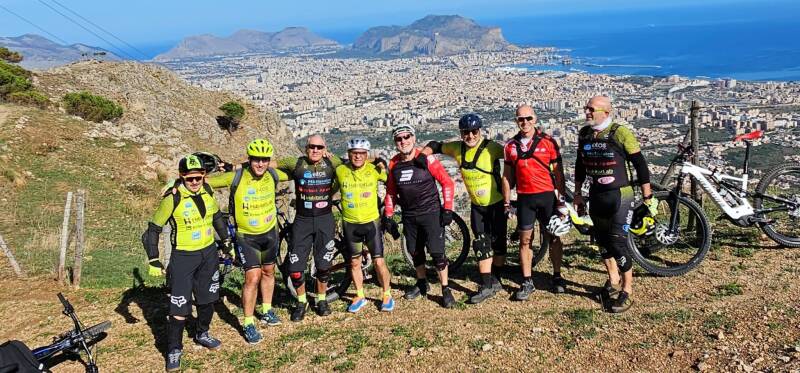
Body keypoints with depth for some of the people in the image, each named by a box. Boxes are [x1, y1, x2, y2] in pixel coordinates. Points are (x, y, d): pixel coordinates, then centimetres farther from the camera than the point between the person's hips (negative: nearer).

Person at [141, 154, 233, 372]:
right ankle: (174, 350, 11)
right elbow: (153, 230, -10)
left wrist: (227, 242, 19)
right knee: (180, 307, -5)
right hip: (183, 257, -5)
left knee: (207, 299, 17)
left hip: (209, 254, 5)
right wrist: (153, 260, -12)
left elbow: (217, 217, 16)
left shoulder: (207, 193, -2)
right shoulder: (172, 199, -17)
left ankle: (202, 334, 39)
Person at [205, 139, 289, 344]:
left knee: (268, 272, 19)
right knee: (253, 277, -11)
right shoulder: (236, 177, -21)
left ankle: (266, 310, 40)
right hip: (246, 236, -5)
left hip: (270, 232, 5)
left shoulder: (272, 175, -9)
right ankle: (248, 324, 4)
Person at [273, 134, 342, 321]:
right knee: (295, 268, -2)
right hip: (302, 221, 0)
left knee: (324, 265, 7)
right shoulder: (296, 164, -4)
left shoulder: (332, 164, -1)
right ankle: (301, 302, 22)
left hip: (325, 220, 1)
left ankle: (321, 300, 30)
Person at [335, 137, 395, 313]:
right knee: (354, 262, 11)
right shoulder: (340, 171, -5)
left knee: (379, 262, 0)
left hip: (371, 222, -1)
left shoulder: (375, 170, -8)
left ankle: (387, 295, 20)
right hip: (350, 224, 2)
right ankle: (360, 297, 28)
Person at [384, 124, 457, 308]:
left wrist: (448, 209, -10)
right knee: (415, 252, 14)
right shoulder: (394, 164, 1)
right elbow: (391, 192, 12)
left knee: (437, 252, -7)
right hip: (409, 216, 5)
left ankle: (446, 290, 5)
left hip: (431, 212, -4)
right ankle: (422, 284, 34)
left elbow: (447, 182, -7)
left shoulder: (426, 159, -12)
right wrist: (388, 215, 10)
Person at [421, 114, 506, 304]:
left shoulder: (491, 148, -19)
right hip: (477, 205, 4)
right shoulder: (457, 148, -3)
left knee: (498, 242, 8)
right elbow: (436, 145, 8)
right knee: (481, 244, 1)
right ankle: (486, 286, 4)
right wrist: (423, 154, -10)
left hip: (497, 203, -4)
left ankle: (495, 280, 24)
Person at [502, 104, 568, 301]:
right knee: (525, 240, 6)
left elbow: (558, 172, 1)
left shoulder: (548, 141, -3)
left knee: (552, 238, 7)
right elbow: (507, 176, 10)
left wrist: (563, 196, 0)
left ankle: (557, 276, 23)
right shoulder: (511, 145, 5)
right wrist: (506, 201, 7)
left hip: (546, 196, -2)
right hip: (524, 198, 2)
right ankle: (527, 282, 14)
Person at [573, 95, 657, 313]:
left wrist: (648, 198, -8)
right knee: (602, 241, 14)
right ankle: (613, 281, 34)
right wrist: (577, 194, 16)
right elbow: (580, 165, 15)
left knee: (618, 244, -7)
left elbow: (640, 165, -9)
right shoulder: (584, 134, 3)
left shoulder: (620, 134, -14)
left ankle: (627, 291, 8)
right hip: (596, 197, 6)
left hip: (619, 196, -6)